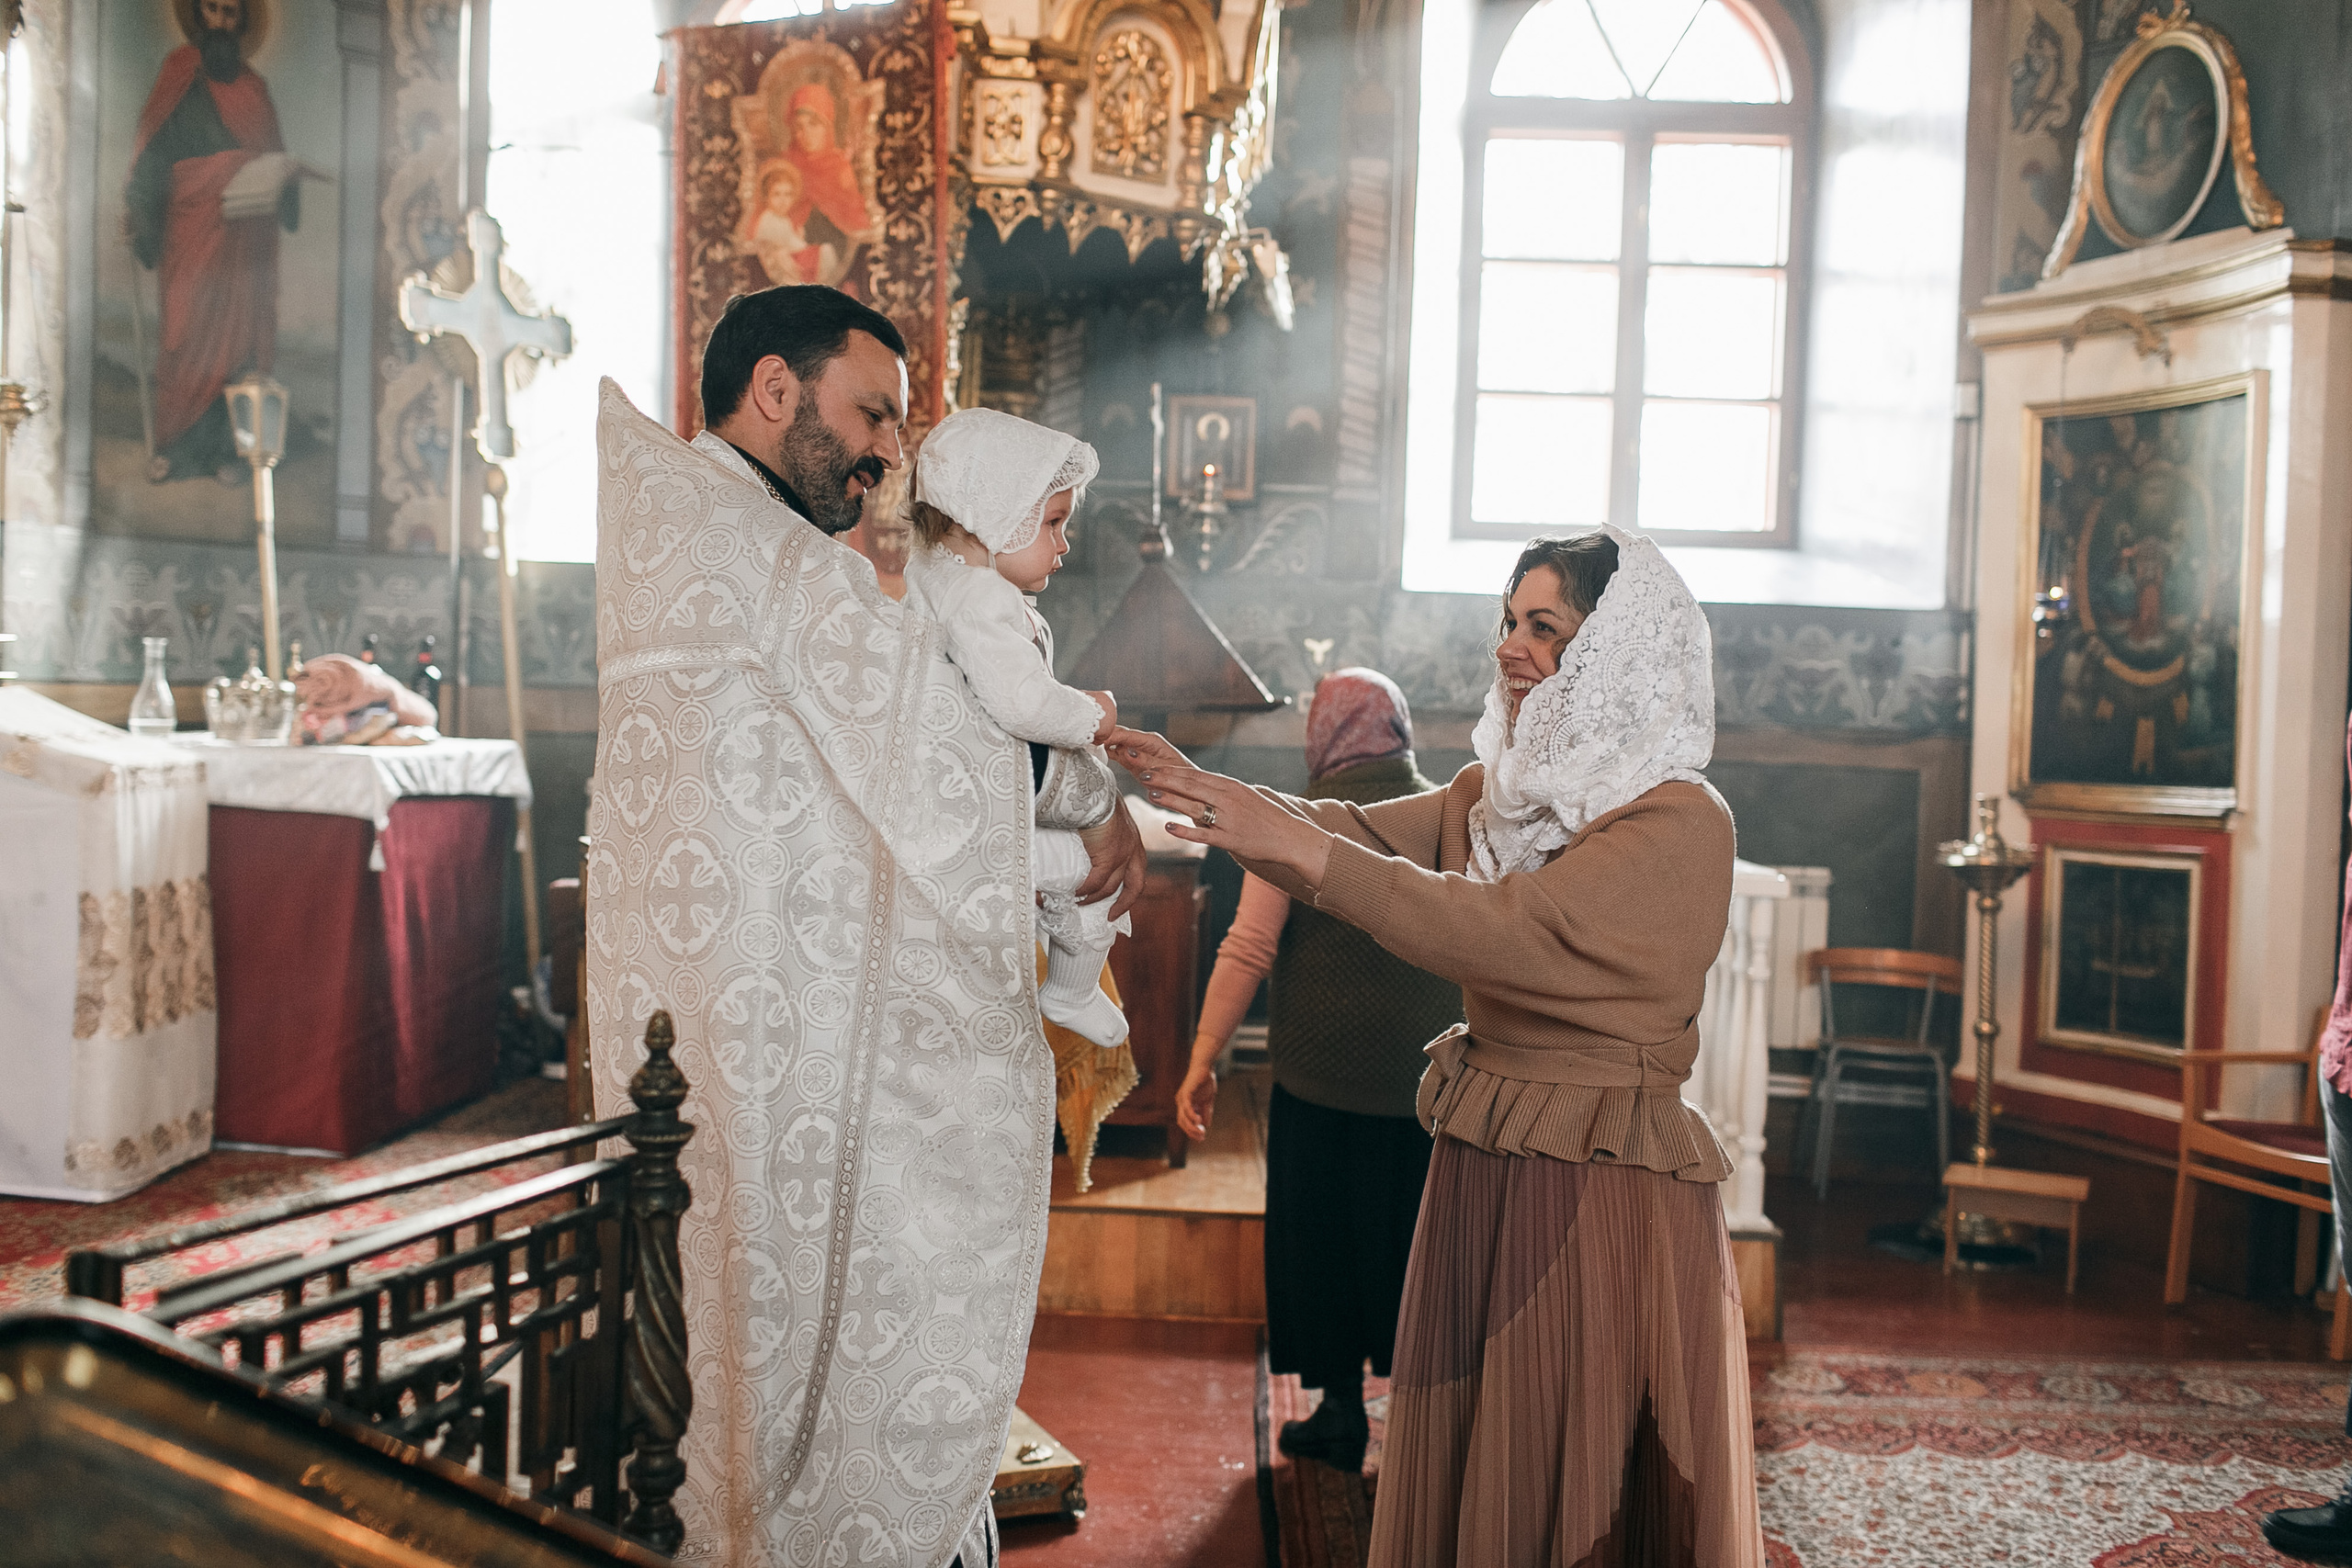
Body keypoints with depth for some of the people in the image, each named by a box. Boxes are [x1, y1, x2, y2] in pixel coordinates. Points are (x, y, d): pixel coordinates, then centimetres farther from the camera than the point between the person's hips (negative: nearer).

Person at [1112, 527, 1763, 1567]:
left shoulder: (1681, 824, -14)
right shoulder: (1499, 791, 11)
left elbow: (1503, 931, -24)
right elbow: (1370, 833, 3)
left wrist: (1302, 848, -27)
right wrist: (1202, 788, -11)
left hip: (1602, 1192, -7)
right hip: (1481, 1168, 7)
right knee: (1461, 1466, 14)